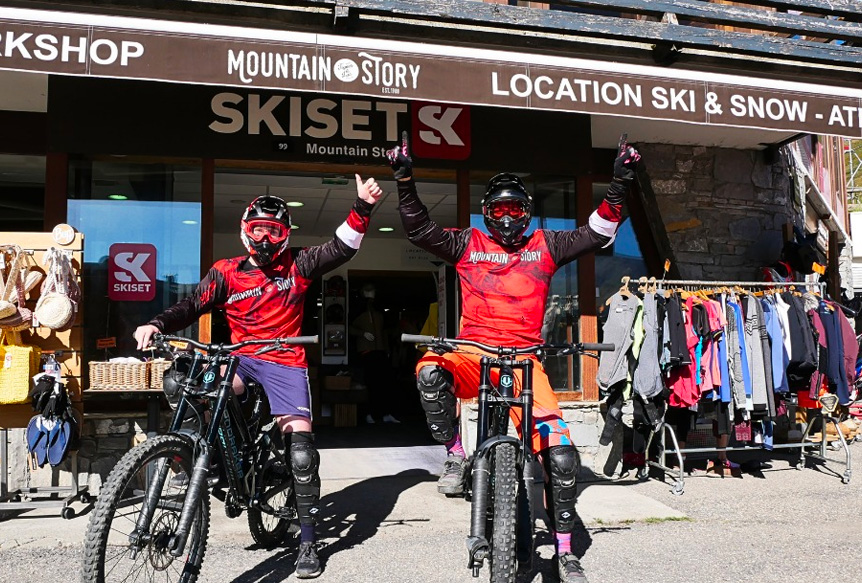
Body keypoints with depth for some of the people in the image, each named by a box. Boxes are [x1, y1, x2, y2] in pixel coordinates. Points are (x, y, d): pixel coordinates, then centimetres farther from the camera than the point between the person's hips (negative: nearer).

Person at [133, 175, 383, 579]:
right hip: (240, 358, 1)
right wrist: (157, 325, -21)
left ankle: (308, 539, 5)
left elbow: (341, 248, -2)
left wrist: (363, 207, -15)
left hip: (286, 364, -1)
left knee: (301, 451, -9)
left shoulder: (296, 266, 4)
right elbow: (192, 306, -3)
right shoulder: (226, 272, 4)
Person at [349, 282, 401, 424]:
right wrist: (363, 333, -13)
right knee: (373, 384, -9)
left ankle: (386, 414, 3)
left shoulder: (378, 312, 23)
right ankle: (371, 414, 0)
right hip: (366, 352, -6)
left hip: (380, 351, 6)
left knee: (387, 381, -2)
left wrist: (387, 350, 19)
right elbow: (350, 328, 1)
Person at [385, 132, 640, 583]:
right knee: (430, 371, -36)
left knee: (560, 452, -10)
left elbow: (597, 233, 11)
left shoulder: (544, 246, 14)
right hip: (474, 353, 0)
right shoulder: (469, 245, 11)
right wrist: (405, 180, -8)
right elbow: (420, 230, 3)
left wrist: (620, 183, 0)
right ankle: (456, 456, -12)